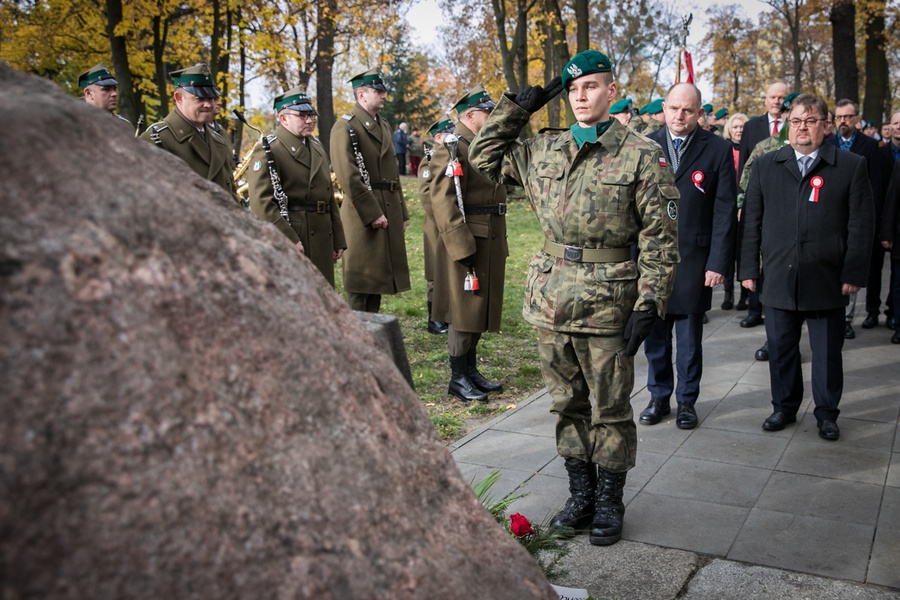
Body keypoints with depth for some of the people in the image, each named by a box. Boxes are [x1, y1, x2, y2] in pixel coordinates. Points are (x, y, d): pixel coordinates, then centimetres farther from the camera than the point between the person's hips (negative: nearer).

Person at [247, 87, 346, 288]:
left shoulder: (317, 147, 18)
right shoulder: (267, 151, -7)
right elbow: (261, 202, -17)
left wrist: (338, 239, 16)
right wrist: (289, 240, -21)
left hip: (322, 241, 8)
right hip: (288, 238, -8)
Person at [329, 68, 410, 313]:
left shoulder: (383, 125, 17)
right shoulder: (345, 127, -9)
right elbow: (349, 178, -18)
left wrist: (401, 212, 16)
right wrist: (372, 213, -19)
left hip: (389, 210, 9)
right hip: (363, 214, -8)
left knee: (379, 273, 14)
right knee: (361, 282, -1)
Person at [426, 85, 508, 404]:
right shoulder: (452, 147, -12)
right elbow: (443, 200, -20)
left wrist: (499, 244, 18)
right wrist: (461, 246, -23)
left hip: (490, 242, 9)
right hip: (466, 242, -9)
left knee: (480, 308, 14)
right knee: (463, 311, -1)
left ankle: (472, 370, 25)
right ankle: (458, 378, 9)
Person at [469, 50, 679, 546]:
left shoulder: (641, 155, -4)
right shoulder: (543, 151, 9)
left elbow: (660, 236, -7)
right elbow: (484, 156, 18)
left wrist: (650, 303, -14)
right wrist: (517, 109, 9)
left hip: (608, 302, -4)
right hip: (551, 299, 5)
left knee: (610, 411, 7)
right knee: (567, 406, 15)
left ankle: (609, 504, 24)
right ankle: (581, 494, 31)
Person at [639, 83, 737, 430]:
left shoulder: (718, 150, -1)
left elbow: (725, 211, -2)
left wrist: (718, 262, -8)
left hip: (694, 260, -2)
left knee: (689, 338, 8)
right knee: (655, 336, 11)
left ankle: (687, 400, 25)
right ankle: (659, 397, 27)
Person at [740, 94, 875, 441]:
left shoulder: (851, 167, 2)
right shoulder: (765, 166, 8)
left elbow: (861, 224, -1)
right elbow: (751, 221, 7)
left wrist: (854, 273, -7)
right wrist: (748, 268, 2)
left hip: (828, 282, -1)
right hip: (778, 279, 2)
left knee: (827, 353, 9)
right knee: (780, 349, 10)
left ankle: (826, 413, 25)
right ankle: (784, 407, 27)